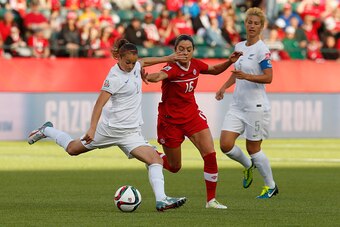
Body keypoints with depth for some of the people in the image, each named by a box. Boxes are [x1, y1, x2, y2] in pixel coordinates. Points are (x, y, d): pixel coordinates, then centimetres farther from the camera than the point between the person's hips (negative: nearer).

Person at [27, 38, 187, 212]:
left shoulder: (134, 66, 4)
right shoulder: (115, 77, -19)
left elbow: (144, 62, 31)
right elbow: (100, 103, -25)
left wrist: (167, 58, 31)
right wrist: (92, 128, -33)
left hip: (130, 132, 6)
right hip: (110, 127, -6)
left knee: (156, 159, -14)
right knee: (73, 149, 12)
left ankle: (161, 200, -22)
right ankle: (46, 131, 39)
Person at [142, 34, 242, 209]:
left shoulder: (196, 65, -5)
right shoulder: (172, 68, -25)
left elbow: (214, 70, 17)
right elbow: (159, 76, -49)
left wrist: (229, 61, -1)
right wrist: (148, 77, -72)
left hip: (192, 114, 5)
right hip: (170, 120, -5)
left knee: (210, 154, -12)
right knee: (174, 167, 8)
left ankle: (211, 200, 0)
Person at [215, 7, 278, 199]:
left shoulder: (262, 50, -12)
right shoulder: (239, 47, 11)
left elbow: (268, 77, -19)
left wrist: (247, 76, -30)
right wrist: (224, 87, 14)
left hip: (256, 106, -7)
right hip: (237, 105, 7)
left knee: (253, 149, 0)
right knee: (225, 144, -5)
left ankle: (271, 186, 18)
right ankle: (248, 165, 25)